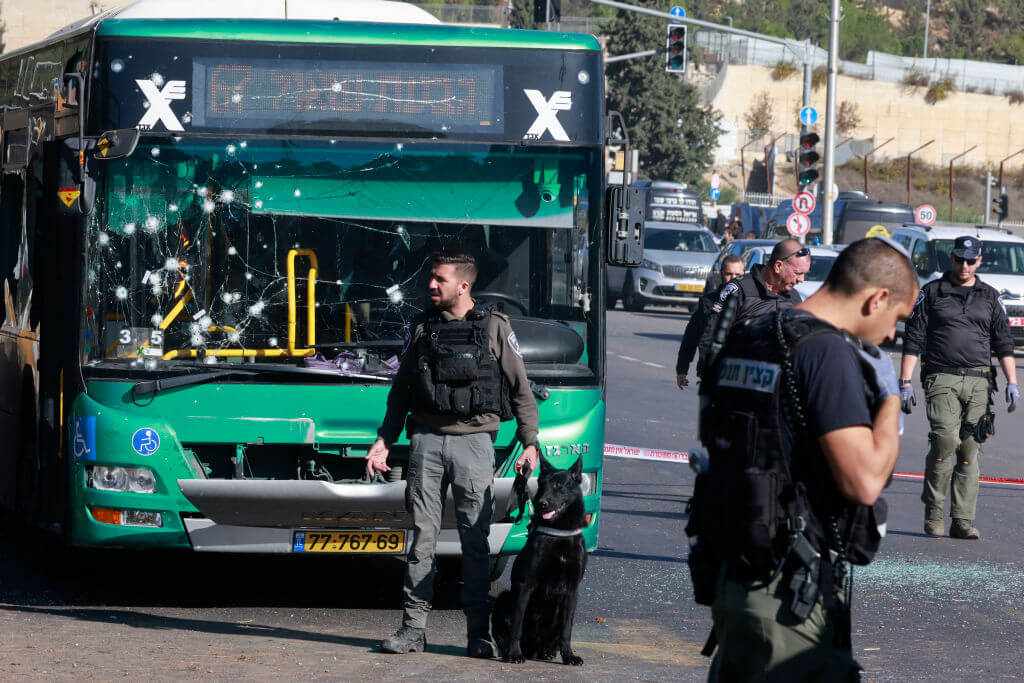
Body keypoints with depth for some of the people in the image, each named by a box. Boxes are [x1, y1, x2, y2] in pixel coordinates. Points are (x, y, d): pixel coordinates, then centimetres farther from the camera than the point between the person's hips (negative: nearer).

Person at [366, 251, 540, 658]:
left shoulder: (495, 329, 5)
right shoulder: (422, 329, 12)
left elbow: (521, 390, 6)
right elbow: (400, 391, 17)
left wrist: (530, 442, -1)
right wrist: (384, 440, 10)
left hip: (473, 441, -2)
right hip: (426, 439, 2)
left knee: (475, 539, -3)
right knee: (422, 535, 1)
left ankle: (479, 632, 1)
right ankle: (413, 628, 4)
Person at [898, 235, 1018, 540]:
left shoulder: (990, 297, 15)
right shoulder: (931, 293, 8)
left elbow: (1003, 343, 16)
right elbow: (913, 340, 6)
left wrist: (1012, 383, 5)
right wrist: (905, 383, -1)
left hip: (979, 380, 3)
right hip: (942, 378, -3)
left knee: (970, 451, -1)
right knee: (945, 441, -18)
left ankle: (963, 521, 1)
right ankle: (933, 510, -2)